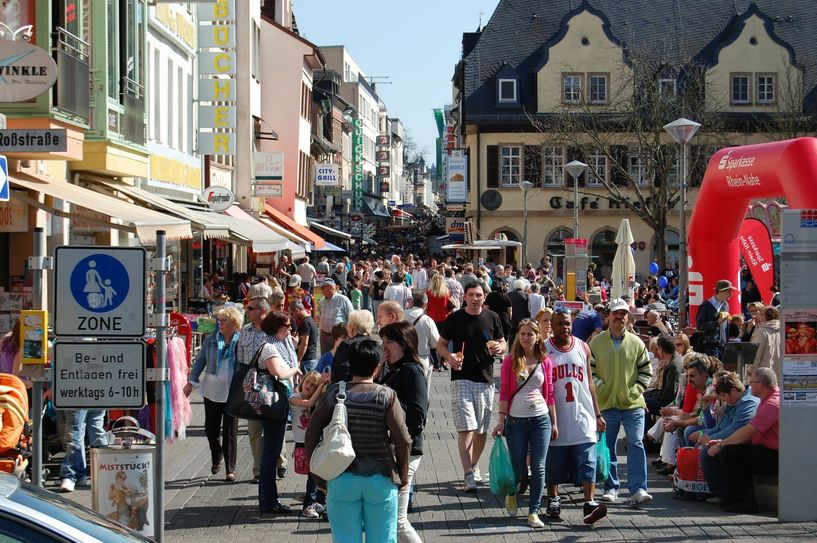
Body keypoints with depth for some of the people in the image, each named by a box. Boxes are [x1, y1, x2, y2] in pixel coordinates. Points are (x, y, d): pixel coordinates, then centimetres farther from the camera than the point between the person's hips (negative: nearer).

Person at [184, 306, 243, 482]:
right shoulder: (210, 340, 4)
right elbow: (200, 361, 9)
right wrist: (191, 381, 2)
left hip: (232, 393, -3)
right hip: (212, 390, 3)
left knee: (230, 432, 2)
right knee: (211, 428, 8)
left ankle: (230, 469, 10)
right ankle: (216, 457, 36)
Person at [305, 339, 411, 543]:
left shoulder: (333, 394, -2)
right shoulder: (387, 396, -7)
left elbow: (311, 436, -3)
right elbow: (403, 441, -11)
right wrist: (403, 476, 3)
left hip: (341, 479, 1)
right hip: (380, 480, -1)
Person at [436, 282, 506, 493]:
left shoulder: (492, 318, 6)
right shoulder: (455, 318, -1)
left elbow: (502, 343, 15)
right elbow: (440, 345, 6)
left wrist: (499, 348, -8)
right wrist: (449, 356, -15)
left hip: (486, 379, 3)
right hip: (462, 378, -3)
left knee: (482, 429, 12)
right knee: (466, 428, -13)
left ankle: (474, 466, 33)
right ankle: (468, 475, -16)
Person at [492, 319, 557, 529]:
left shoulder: (545, 362, 5)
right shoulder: (510, 361, 0)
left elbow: (549, 394, 9)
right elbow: (504, 392, 0)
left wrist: (554, 423, 9)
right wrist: (501, 420, -7)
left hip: (541, 419, 1)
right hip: (516, 420, -1)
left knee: (538, 468, -1)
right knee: (519, 469, 3)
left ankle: (534, 512, 6)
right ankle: (511, 492, 36)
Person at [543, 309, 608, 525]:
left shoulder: (583, 348, 8)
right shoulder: (543, 350, -1)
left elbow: (590, 383, 12)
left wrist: (597, 414, 9)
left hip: (582, 417, 2)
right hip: (556, 419, -2)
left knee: (588, 463, -7)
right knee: (553, 464, 8)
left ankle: (590, 504, -11)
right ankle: (553, 500, 24)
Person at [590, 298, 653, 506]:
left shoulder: (636, 343, 5)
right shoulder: (597, 342, 4)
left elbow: (646, 371, 11)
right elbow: (589, 370, 4)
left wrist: (636, 389, -2)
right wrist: (600, 388, -8)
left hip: (633, 403, 0)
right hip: (606, 404, 0)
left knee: (636, 445, -9)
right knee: (607, 448, 7)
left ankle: (638, 489, -9)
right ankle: (611, 488, 18)